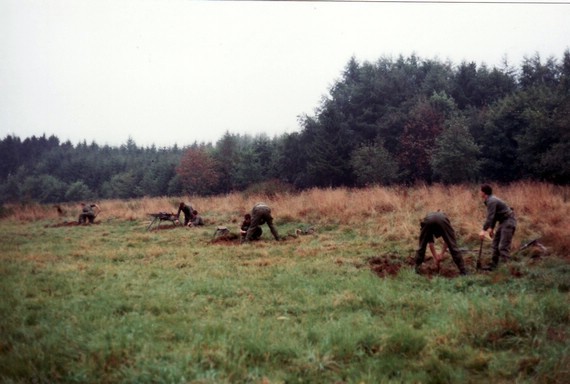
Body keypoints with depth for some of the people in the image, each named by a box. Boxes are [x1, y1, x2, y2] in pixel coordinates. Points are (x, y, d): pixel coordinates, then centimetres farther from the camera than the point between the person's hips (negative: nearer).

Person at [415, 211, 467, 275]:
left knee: (421, 247, 20)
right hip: (442, 221, -1)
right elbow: (447, 241, 40)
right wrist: (441, 255, 42)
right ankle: (462, 270, 13)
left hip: (428, 221, 1)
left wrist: (436, 257, 48)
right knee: (453, 246, 9)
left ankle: (416, 268, 24)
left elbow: (430, 243, 45)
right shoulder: (444, 217, 45)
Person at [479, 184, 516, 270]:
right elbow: (493, 216, 20)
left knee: (503, 247, -13)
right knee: (495, 245, 13)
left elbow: (490, 217, -27)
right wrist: (491, 228, 23)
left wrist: (484, 230, -29)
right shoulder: (490, 200, 11)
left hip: (508, 222, -11)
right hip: (503, 222, 11)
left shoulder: (492, 201, -20)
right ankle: (493, 266, 18)